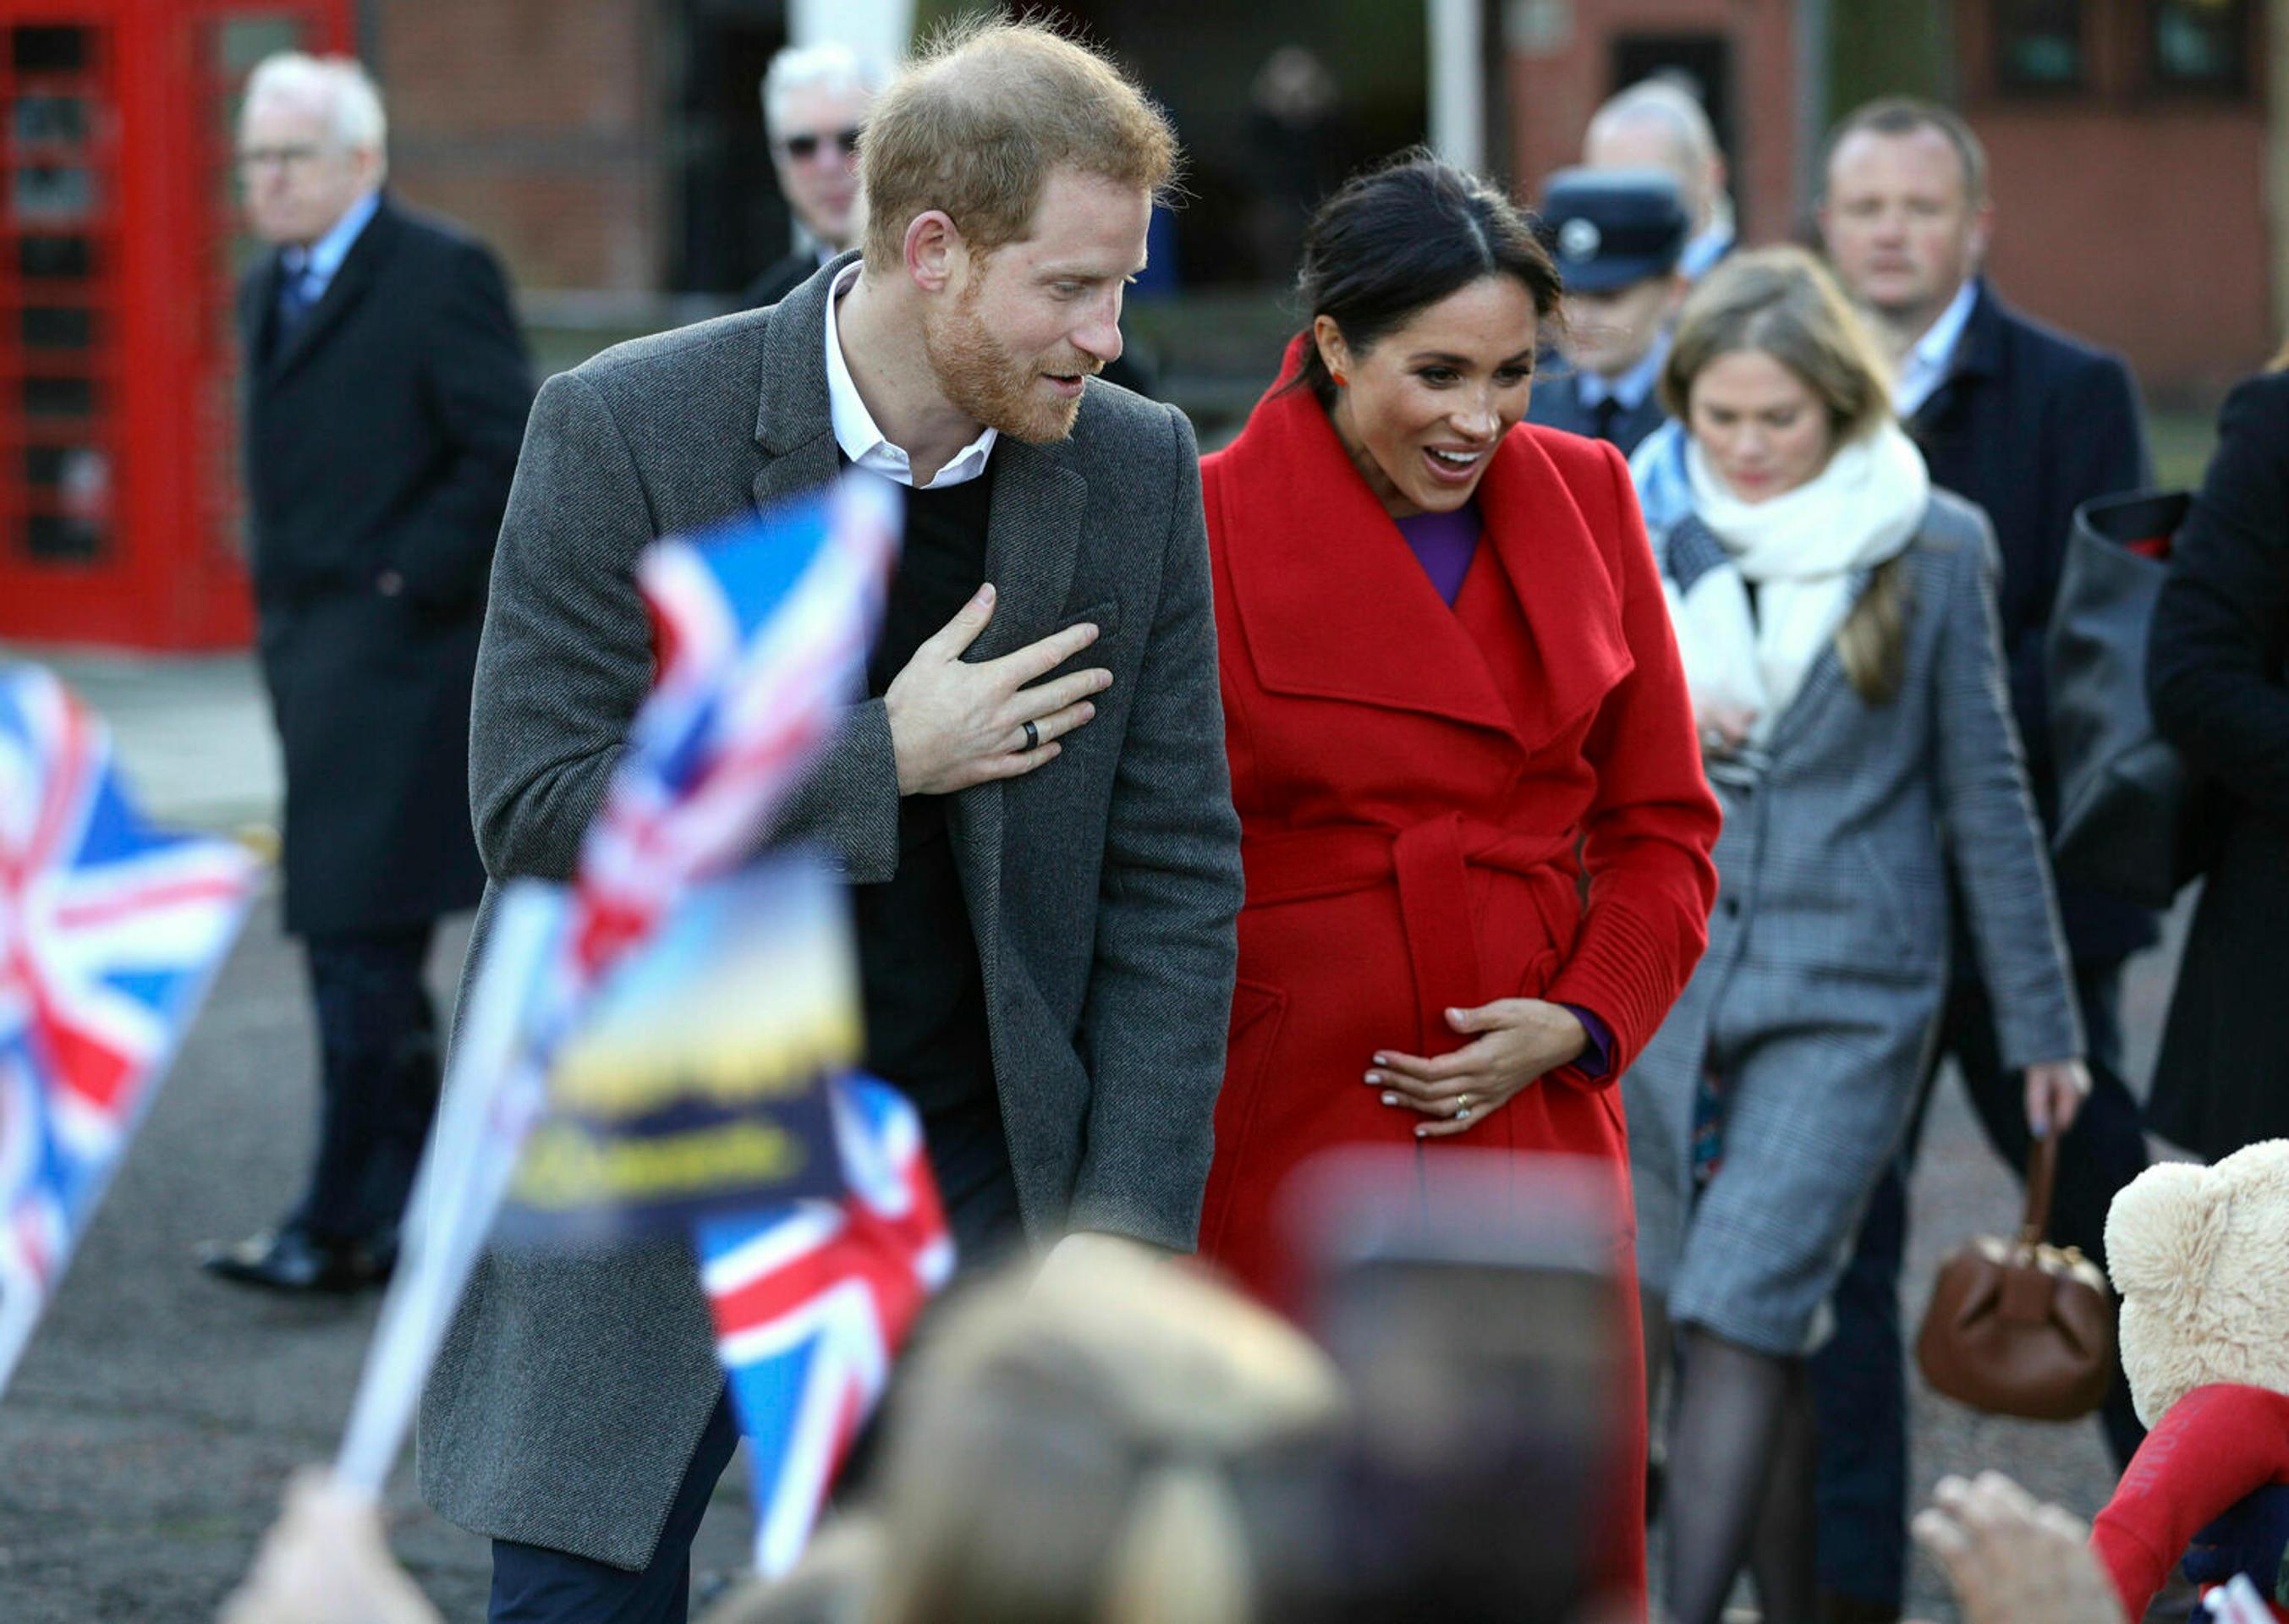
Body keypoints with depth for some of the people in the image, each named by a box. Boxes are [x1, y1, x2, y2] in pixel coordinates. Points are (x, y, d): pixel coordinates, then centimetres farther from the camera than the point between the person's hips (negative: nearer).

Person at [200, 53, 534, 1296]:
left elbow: (508, 451, -13)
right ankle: (420, 1185, 19)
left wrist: (409, 578, -16)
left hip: (400, 654, -9)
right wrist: (282, 605, 13)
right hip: (311, 653, 9)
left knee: (363, 936, -10)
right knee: (345, 937, 11)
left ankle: (343, 1225, -8)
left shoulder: (441, 275, -9)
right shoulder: (269, 292, 18)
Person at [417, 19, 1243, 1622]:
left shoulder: (1139, 471, -2)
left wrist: (1127, 1226, -6)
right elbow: (534, 811, -16)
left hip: (971, 1180, 3)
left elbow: (1174, 872, 1)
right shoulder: (627, 434, -12)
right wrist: (883, 762, -18)